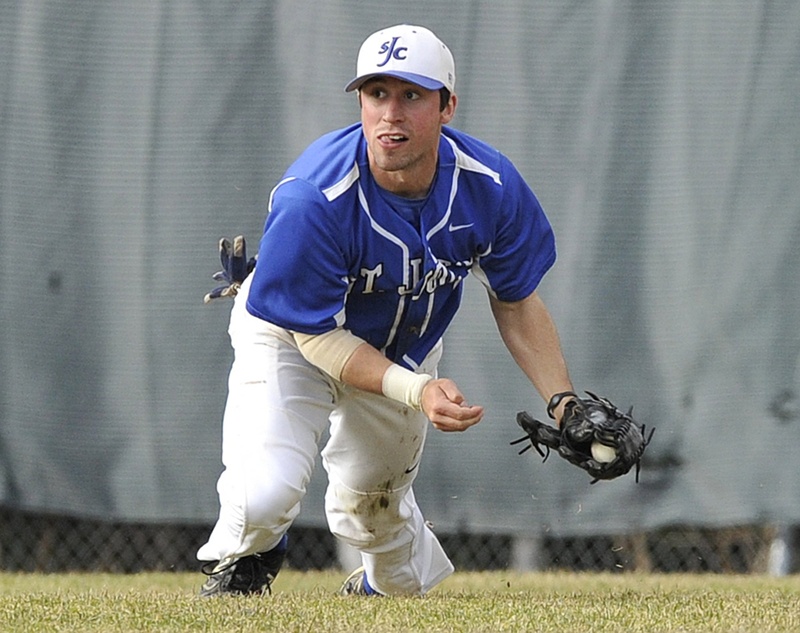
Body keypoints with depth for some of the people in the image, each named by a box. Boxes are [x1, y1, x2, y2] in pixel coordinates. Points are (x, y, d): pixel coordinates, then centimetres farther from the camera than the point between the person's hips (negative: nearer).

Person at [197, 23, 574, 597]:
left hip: (405, 349, 4)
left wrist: (565, 404, -17)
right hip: (293, 336, -4)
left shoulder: (491, 187, -24)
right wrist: (417, 391, -40)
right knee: (266, 496, -25)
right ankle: (242, 560, 14)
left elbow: (516, 302, -7)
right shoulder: (312, 199, -38)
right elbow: (318, 334, -28)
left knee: (373, 509, 20)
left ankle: (393, 583, 59)